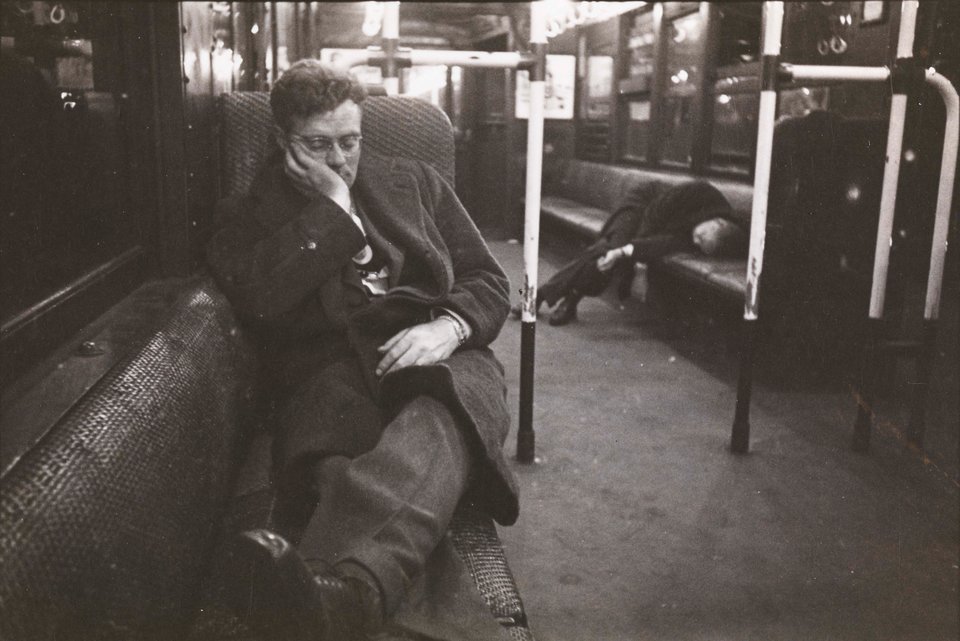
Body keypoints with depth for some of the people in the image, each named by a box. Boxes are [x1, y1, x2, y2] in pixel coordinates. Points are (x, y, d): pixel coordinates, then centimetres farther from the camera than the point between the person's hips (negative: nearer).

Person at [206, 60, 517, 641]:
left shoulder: (415, 182, 25)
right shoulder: (252, 215, 20)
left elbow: (489, 282, 18)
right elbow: (256, 296, -3)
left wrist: (449, 326, -5)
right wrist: (332, 210, 2)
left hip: (438, 359, 0)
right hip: (331, 367, 1)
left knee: (438, 424, -40)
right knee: (337, 468, -39)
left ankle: (338, 584, -67)